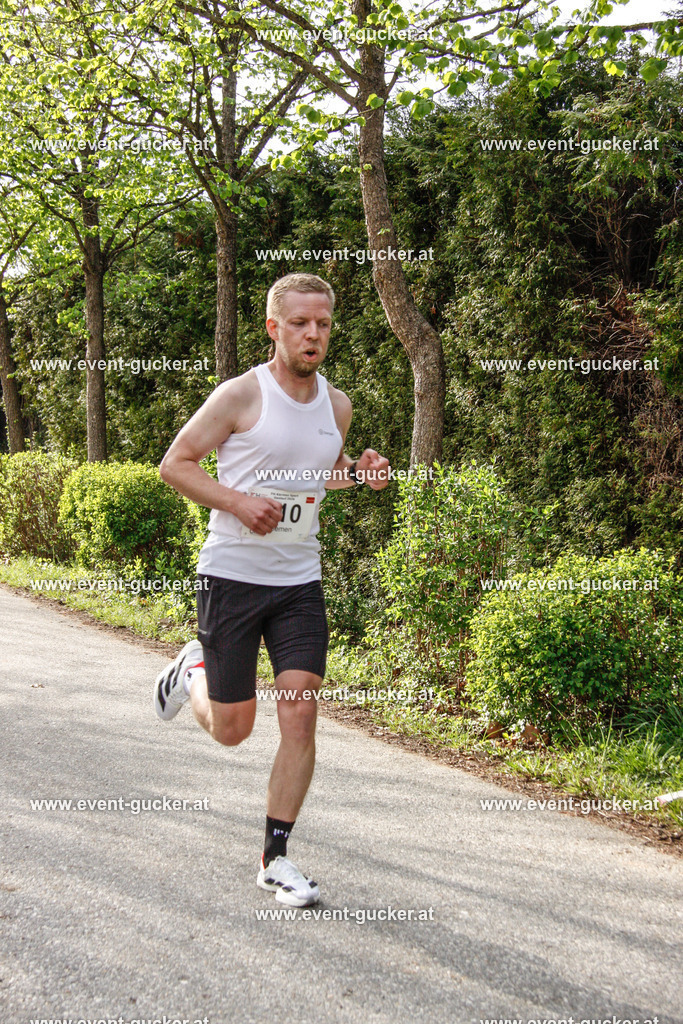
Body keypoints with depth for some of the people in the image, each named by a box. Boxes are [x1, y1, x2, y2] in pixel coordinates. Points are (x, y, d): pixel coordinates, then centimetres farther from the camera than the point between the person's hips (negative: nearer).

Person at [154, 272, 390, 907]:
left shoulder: (336, 404, 6)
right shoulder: (240, 395, -11)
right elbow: (174, 463, -5)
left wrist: (360, 472, 1)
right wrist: (236, 501, -20)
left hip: (300, 581, 4)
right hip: (232, 576, -4)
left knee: (301, 716, -6)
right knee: (231, 729, 5)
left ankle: (275, 858, 8)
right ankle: (193, 670, 41)